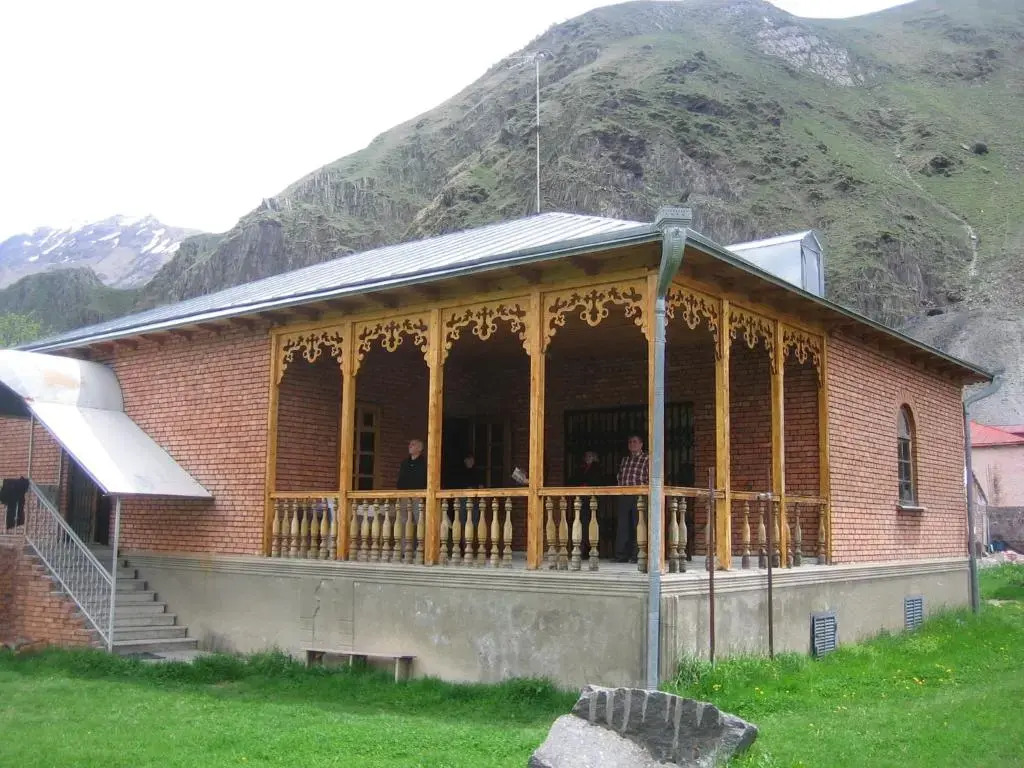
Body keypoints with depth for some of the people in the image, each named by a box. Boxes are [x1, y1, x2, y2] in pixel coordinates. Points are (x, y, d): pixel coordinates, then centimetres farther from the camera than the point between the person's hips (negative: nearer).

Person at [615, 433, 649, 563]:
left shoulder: (646, 459, 0)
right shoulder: (624, 459, 17)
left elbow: (651, 479, -4)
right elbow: (619, 476, 23)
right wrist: (621, 487, 8)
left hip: (639, 496, -5)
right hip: (624, 496, 5)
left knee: (637, 526, -4)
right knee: (622, 525, 2)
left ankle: (636, 556, 0)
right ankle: (621, 555, 5)